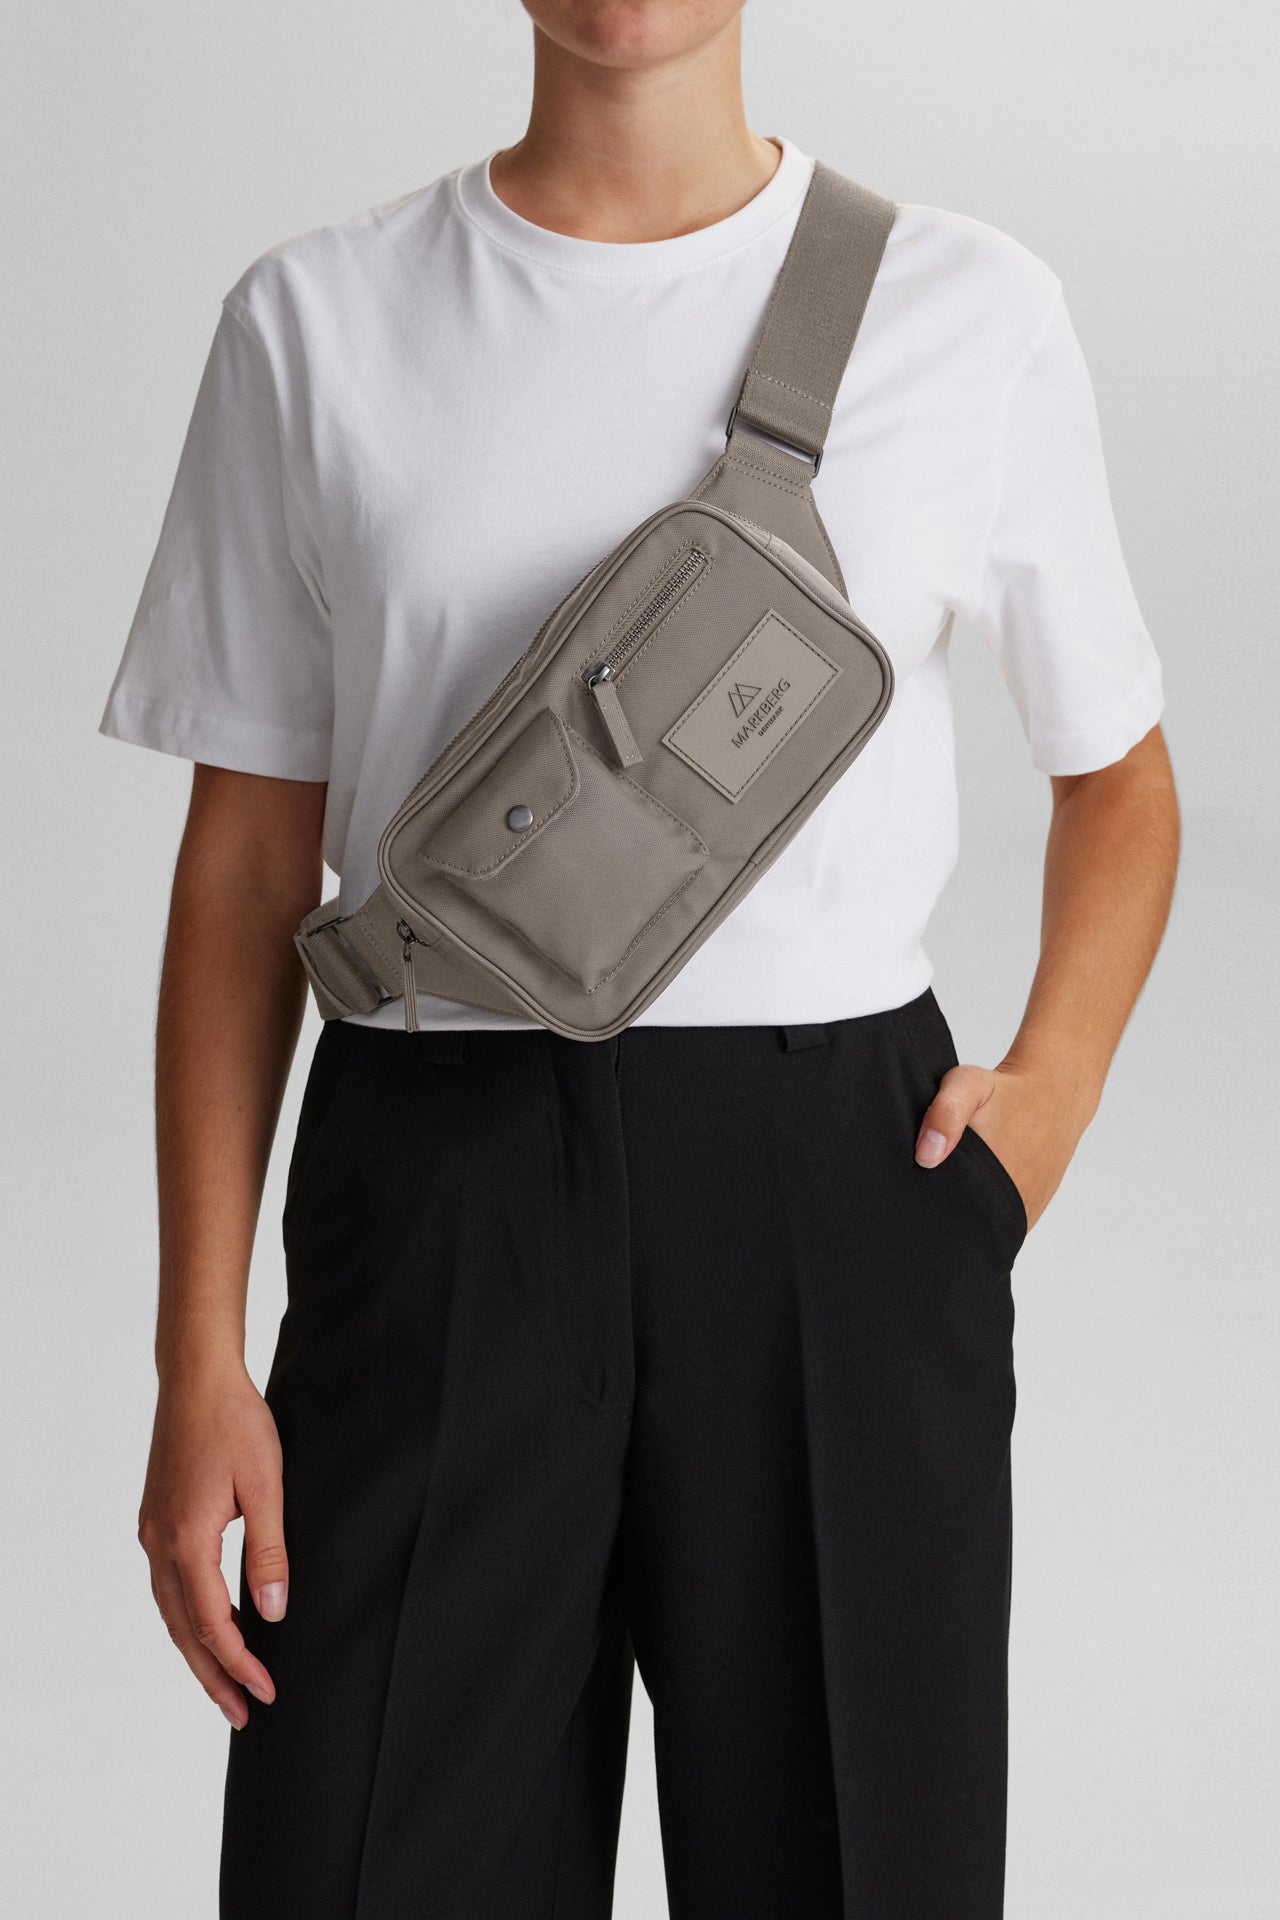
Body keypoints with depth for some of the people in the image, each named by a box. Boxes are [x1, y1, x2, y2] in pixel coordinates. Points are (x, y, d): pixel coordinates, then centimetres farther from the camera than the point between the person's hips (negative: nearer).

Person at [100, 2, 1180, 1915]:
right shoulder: (315, 319, 6)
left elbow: (1118, 774, 16)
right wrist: (201, 1362, 1)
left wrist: (1049, 1087, -3)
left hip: (837, 1177, 0)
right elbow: (244, 859, 6)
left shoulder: (974, 311, 4)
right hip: (436, 1174, 0)